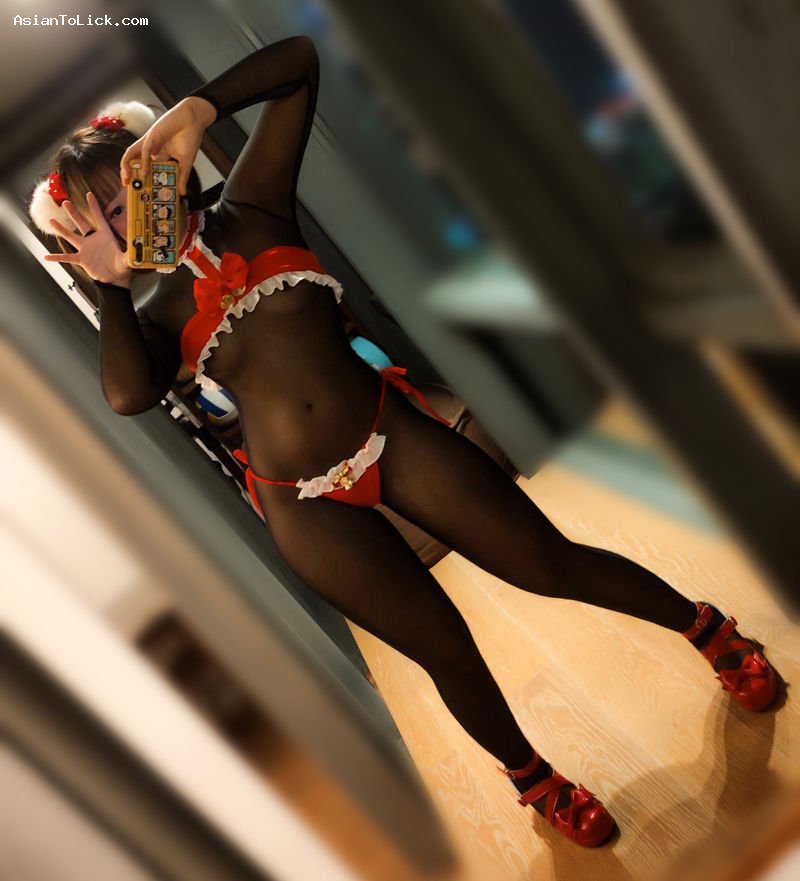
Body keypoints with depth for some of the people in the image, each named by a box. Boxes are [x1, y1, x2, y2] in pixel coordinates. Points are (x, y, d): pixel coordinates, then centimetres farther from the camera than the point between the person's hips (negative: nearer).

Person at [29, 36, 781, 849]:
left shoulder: (250, 207, 4)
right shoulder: (159, 314, 6)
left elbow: (297, 61, 0)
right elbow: (126, 394, -18)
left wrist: (198, 109, -11)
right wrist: (109, 286, -8)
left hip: (394, 437, -1)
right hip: (305, 508, 1)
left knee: (551, 563, 2)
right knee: (445, 648, 6)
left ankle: (703, 624, 32)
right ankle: (532, 778, 36)